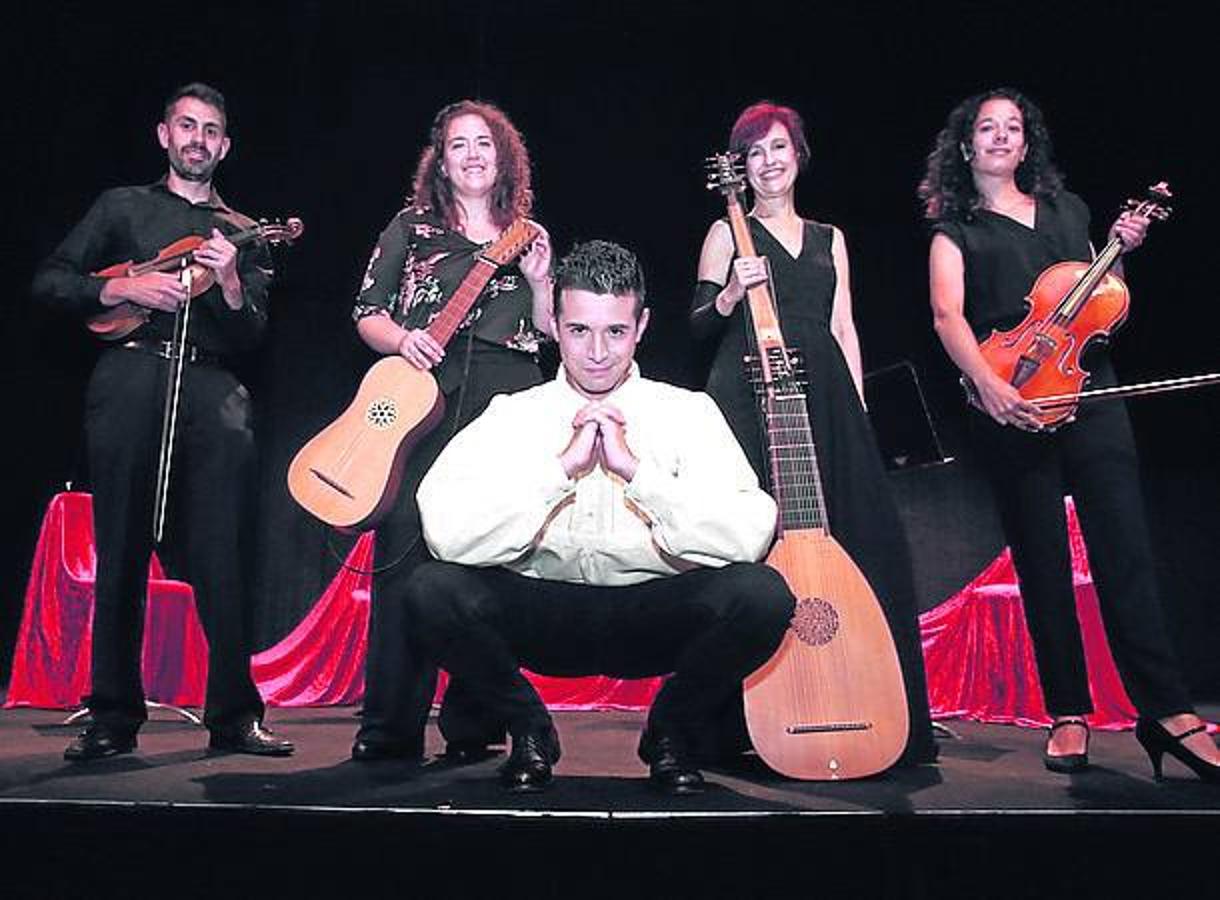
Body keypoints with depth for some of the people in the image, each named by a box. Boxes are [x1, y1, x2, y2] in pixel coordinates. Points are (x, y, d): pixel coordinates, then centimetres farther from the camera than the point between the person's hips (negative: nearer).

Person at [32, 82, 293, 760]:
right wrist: (126, 288, -4)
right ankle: (114, 719, 9)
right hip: (130, 379, 0)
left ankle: (235, 716, -2)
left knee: (223, 556, -9)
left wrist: (230, 284, -7)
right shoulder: (122, 208, 20)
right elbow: (50, 281, 12)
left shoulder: (242, 233, 22)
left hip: (212, 386, 1)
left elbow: (252, 337, 12)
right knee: (122, 552, 0)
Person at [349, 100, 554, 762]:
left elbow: (550, 330, 16)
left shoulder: (530, 237, 20)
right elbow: (366, 311, 11)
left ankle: (473, 722, 9)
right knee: (404, 546, -10)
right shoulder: (413, 226, 15)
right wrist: (400, 339, -8)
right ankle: (390, 727, -2)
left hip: (508, 398, 2)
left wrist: (540, 282, 0)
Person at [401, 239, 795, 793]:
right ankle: (529, 730, 4)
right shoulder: (512, 416, -2)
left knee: (760, 593, -28)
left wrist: (635, 467, -21)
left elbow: (752, 535, -19)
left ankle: (668, 731, 4)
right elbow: (445, 533, -19)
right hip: (540, 617, 1)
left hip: (655, 616, 0)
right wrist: (563, 465, -20)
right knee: (433, 590, -26)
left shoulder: (688, 412, -2)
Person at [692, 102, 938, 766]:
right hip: (750, 395, -4)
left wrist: (858, 406, 8)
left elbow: (842, 327, 17)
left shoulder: (829, 238, 22)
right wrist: (729, 296, -15)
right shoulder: (728, 232, 11)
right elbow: (698, 325, 5)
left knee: (848, 533, -2)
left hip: (824, 394, 4)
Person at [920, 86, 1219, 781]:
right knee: (1043, 561, 0)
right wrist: (987, 383, -24)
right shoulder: (957, 230, 10)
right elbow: (948, 316, -7)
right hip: (1012, 405, -2)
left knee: (1125, 546, -8)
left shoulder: (1068, 209, 22)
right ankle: (1070, 714, 10)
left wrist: (1120, 249, 7)